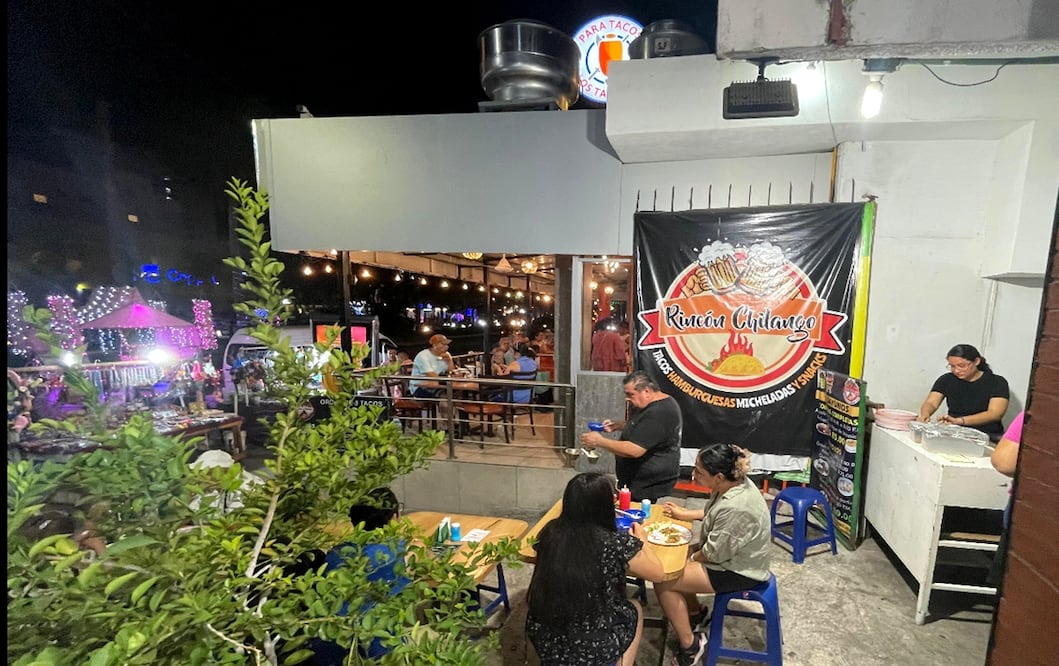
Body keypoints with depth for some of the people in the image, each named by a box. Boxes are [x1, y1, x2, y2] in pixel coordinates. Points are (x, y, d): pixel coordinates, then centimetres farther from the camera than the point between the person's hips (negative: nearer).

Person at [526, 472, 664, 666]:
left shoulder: (551, 532, -10)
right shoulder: (615, 543, -21)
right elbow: (657, 574, -4)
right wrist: (641, 540, 13)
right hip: (591, 650, -4)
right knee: (634, 609, 24)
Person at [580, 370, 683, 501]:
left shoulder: (657, 414, -27)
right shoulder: (661, 403, 6)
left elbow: (634, 450, -31)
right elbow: (641, 429, 22)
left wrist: (599, 441, -24)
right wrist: (618, 425, 5)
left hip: (648, 484, -10)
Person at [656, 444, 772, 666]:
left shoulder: (735, 508, -36)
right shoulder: (734, 482, -9)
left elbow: (714, 553, -24)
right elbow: (713, 513, 12)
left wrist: (691, 558, -6)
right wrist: (685, 513, 8)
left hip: (738, 571, -9)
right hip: (731, 553, 9)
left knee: (664, 580, -12)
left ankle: (690, 645, 4)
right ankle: (694, 613, 31)